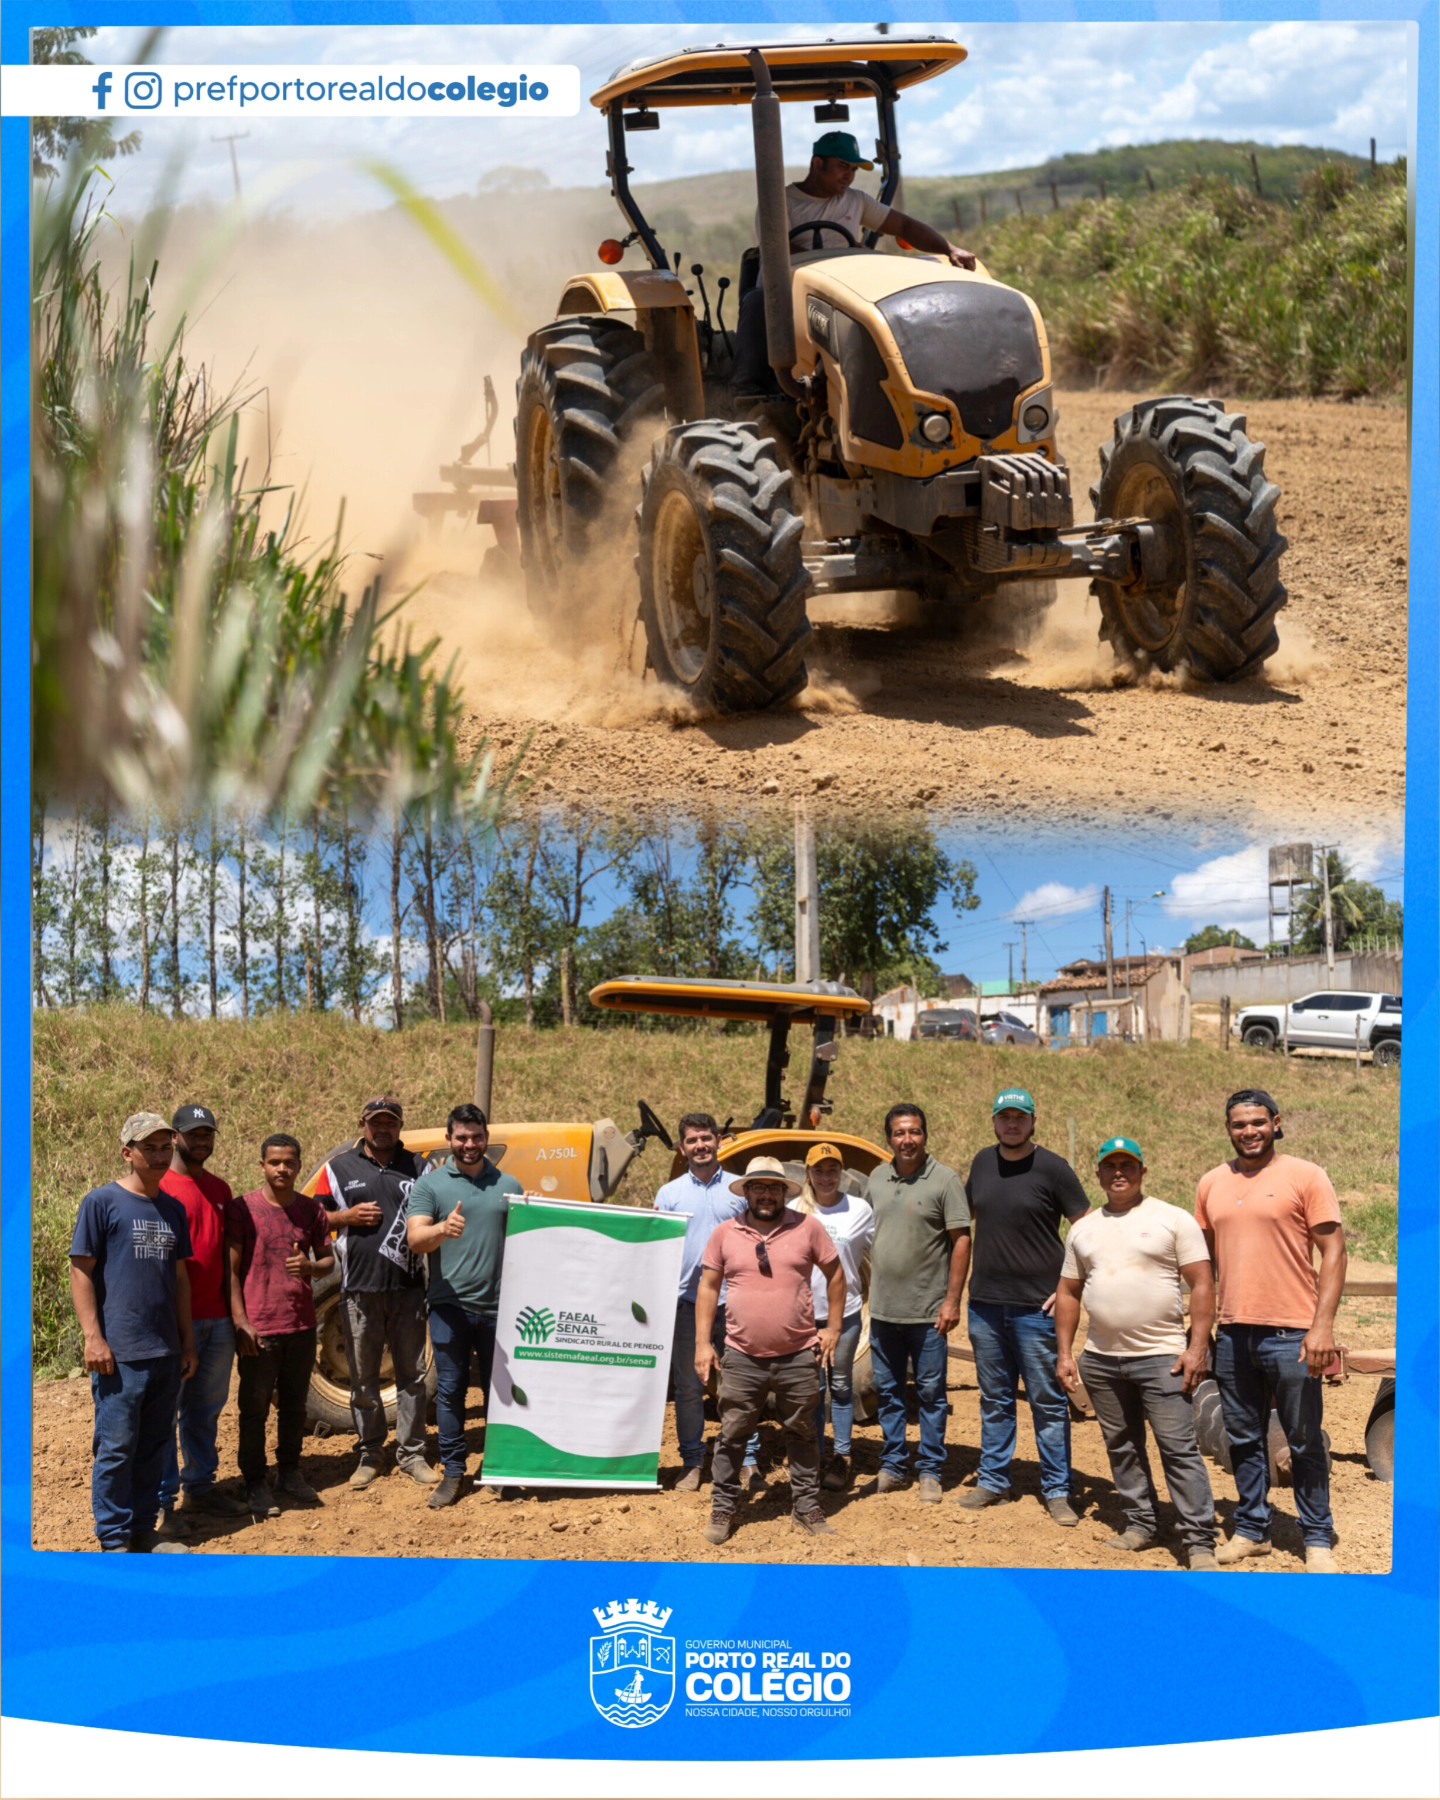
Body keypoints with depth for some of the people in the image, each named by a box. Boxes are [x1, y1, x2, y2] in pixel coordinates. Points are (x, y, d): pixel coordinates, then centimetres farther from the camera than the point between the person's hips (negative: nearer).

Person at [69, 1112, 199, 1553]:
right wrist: (93, 1337, -12)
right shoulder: (102, 1202, -5)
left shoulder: (173, 1209, 13)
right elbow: (81, 1270, -6)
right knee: (116, 1448, -3)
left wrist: (187, 1342, 17)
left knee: (154, 1445, 11)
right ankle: (115, 1540, 5)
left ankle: (144, 1531, 22)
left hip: (166, 1351, 6)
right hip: (120, 1352, -6)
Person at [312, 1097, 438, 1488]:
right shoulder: (340, 1168, 5)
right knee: (363, 1378, 7)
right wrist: (348, 1215, -10)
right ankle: (370, 1453, 19)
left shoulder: (418, 1167, 8)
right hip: (359, 1290, -1)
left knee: (412, 1374, 6)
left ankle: (412, 1453, 16)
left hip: (407, 1287, 1)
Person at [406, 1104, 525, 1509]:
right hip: (449, 1304, -2)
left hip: (498, 1305, 2)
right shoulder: (430, 1184, 3)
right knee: (450, 1389, 1)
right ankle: (453, 1471, 9)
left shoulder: (509, 1186, 11)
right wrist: (444, 1229, -30)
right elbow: (415, 1238, -10)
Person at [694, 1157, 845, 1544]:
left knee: (802, 1435, 11)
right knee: (731, 1436, 6)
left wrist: (833, 1327, 4)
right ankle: (723, 1509, 19)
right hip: (742, 1358, 0)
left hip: (799, 1356, 0)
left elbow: (835, 1273, 8)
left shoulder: (807, 1228, 0)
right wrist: (703, 1343, 2)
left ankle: (807, 1509, 23)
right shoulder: (725, 1234, 2)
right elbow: (708, 1287, 7)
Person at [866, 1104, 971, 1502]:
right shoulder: (878, 1178, 8)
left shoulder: (944, 1180, -9)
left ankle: (930, 1471, 13)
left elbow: (961, 1240, -10)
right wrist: (871, 1287, 10)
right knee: (887, 1391, 12)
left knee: (931, 1393, 4)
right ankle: (893, 1466, 23)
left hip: (927, 1311, -5)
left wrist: (952, 1300, -14)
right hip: (883, 1308, 5)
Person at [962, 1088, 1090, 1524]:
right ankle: (992, 1481, 23)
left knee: (1049, 1403, 2)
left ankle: (1057, 1491, 9)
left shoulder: (1052, 1168, -7)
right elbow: (966, 1214, 22)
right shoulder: (982, 1162, 8)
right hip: (984, 1304, 5)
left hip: (1036, 1307, -5)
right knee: (994, 1401, 14)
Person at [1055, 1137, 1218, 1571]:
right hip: (1101, 1358, 5)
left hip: (1162, 1356, -5)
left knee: (1179, 1449, -7)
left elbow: (1201, 1285, -5)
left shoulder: (1174, 1220, -2)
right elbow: (1068, 1293, 16)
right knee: (1121, 1446, 12)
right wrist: (1064, 1353, 10)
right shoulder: (1083, 1229, 13)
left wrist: (1198, 1347, -13)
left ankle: (1200, 1541, -4)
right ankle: (1140, 1523, 24)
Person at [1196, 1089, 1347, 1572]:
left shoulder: (1305, 1177, -4)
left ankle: (1318, 1540, 14)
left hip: (1291, 1333, -4)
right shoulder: (1212, 1184, 10)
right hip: (1232, 1333, 5)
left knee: (1305, 1442, 3)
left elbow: (1333, 1252, -7)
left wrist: (1323, 1325, -14)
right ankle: (1252, 1529, 24)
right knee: (1244, 1440, 12)